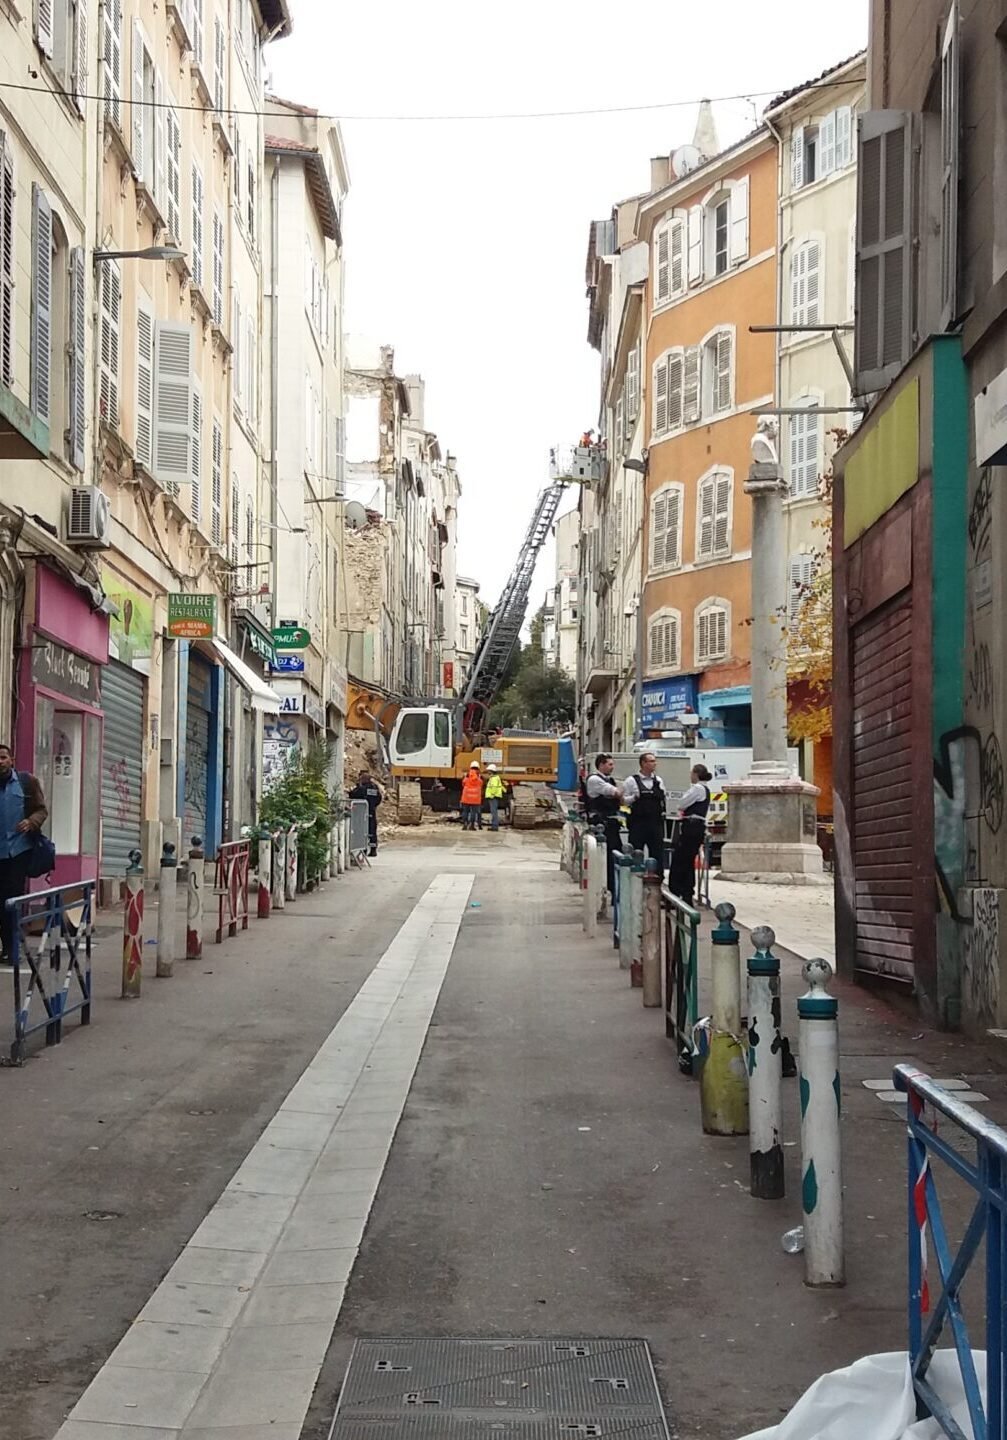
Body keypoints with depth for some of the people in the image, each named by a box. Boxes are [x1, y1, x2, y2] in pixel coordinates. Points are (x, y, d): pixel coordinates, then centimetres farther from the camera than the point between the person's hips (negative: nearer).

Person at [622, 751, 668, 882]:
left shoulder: (658, 781, 11)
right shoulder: (632, 781, 0)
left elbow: (664, 799, 20)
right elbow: (624, 800, -1)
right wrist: (635, 797, -16)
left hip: (656, 822, 3)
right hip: (638, 822, -3)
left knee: (657, 852, 5)